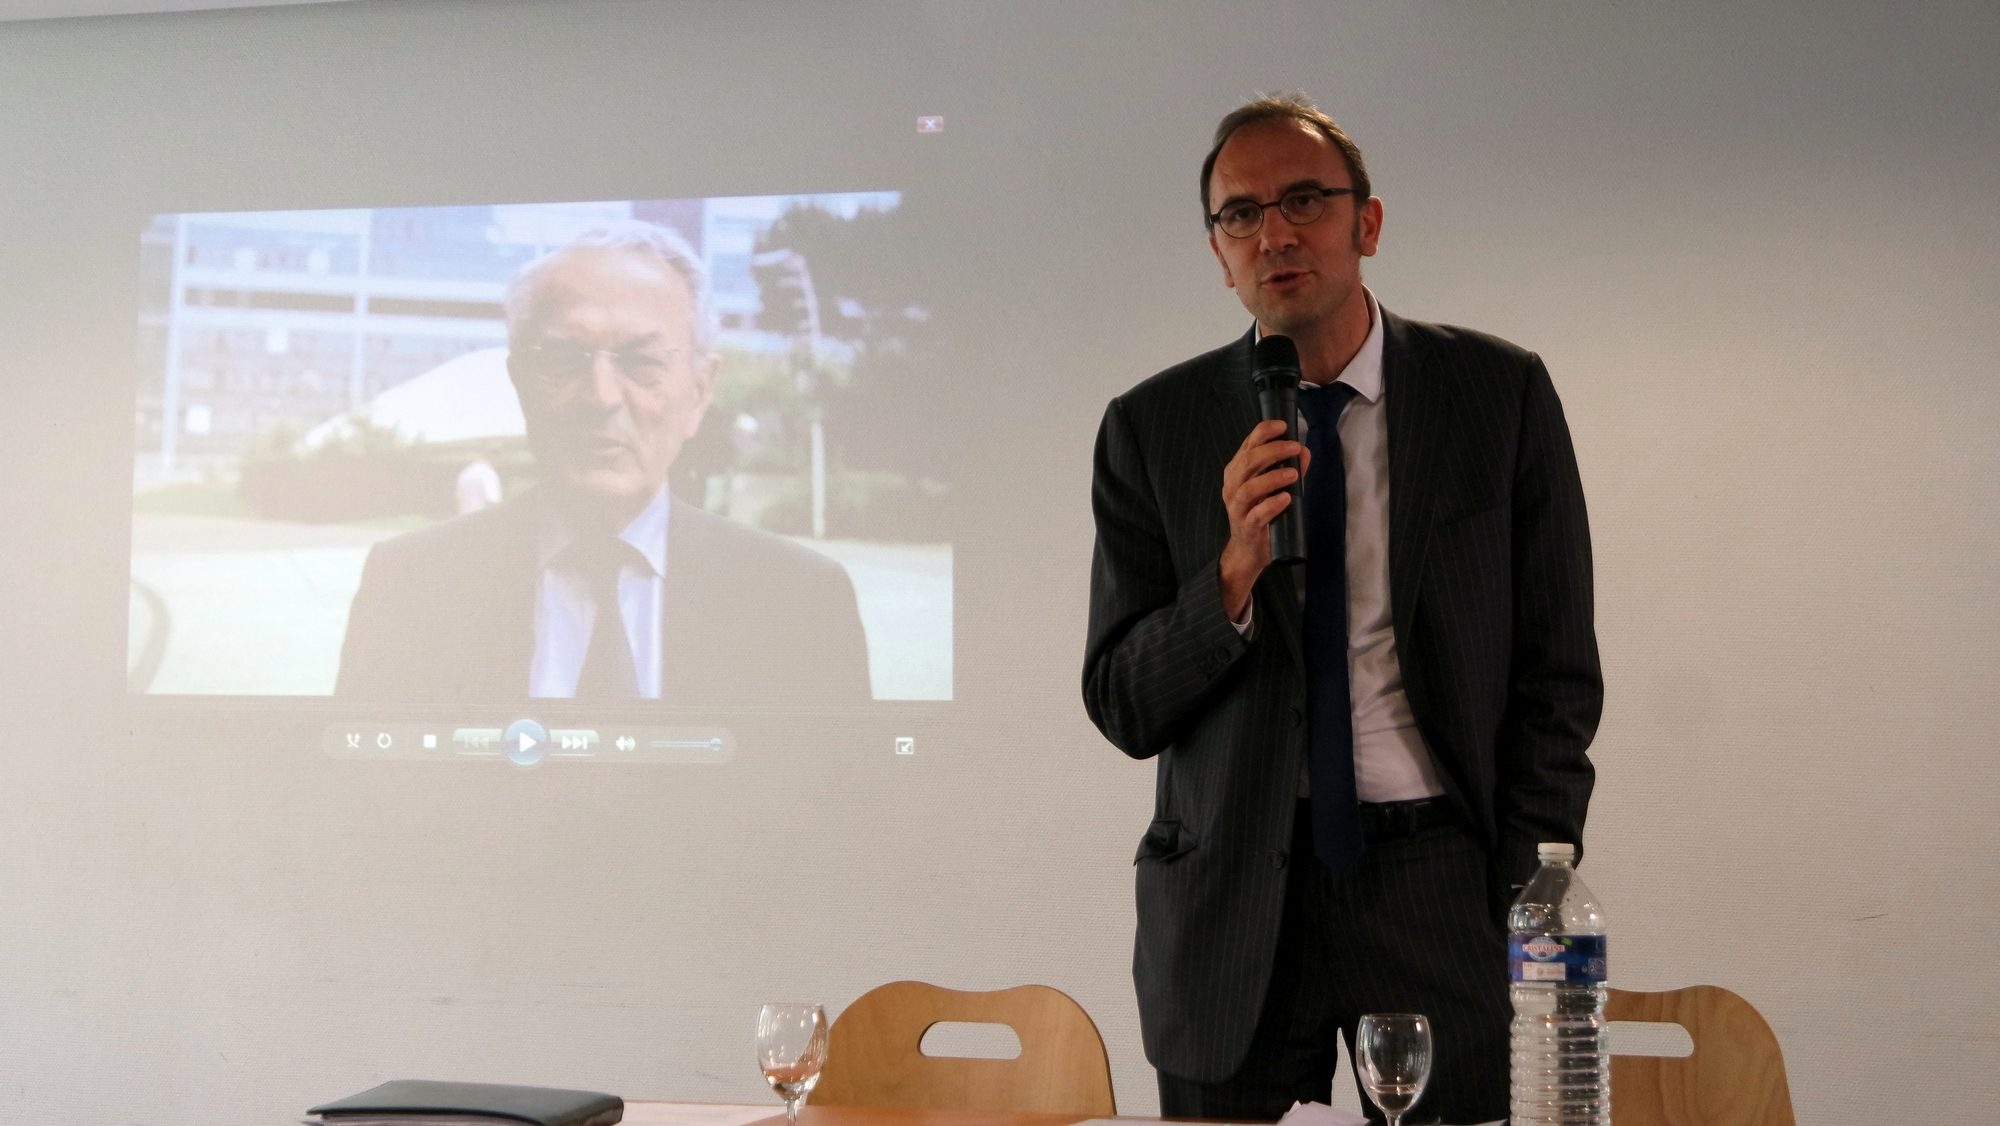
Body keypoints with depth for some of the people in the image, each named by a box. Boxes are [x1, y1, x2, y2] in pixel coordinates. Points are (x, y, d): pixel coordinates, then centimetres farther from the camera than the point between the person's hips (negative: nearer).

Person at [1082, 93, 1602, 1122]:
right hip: (1231, 908, 1)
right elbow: (1123, 709, -1)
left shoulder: (1499, 394, 0)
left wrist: (1526, 907, -4)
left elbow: (1557, 677, 2)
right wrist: (1236, 571, -17)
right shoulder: (1151, 428, 1)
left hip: (1443, 887, 0)